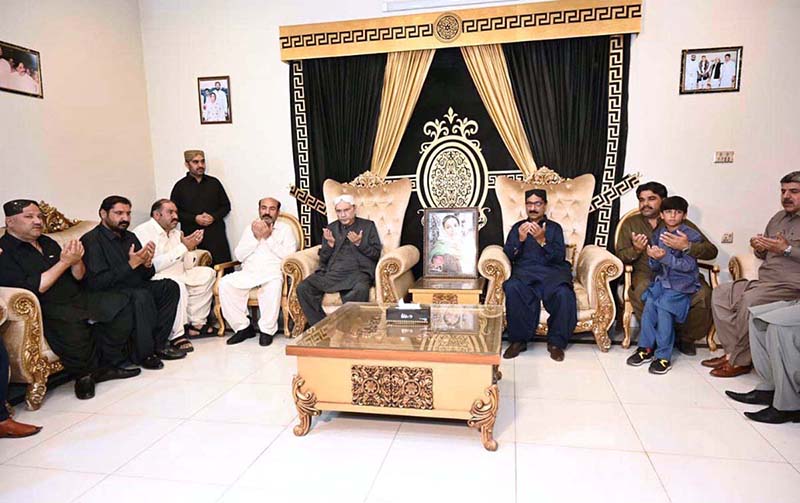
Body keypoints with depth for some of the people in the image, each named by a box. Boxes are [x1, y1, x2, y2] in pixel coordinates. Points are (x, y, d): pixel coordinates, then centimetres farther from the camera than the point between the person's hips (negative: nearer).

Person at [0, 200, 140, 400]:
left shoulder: (48, 243, 17)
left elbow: (79, 277, 16)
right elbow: (32, 289, -17)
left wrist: (76, 260, -6)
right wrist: (64, 262, -14)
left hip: (77, 299, 8)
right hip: (45, 310, -7)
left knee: (121, 305, -11)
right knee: (71, 325, -38)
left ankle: (108, 364, -2)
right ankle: (83, 375, -11)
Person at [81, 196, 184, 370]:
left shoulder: (130, 237, 14)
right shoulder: (92, 240, -9)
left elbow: (147, 276, 15)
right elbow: (96, 283, -20)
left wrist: (147, 263, -9)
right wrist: (131, 265, -22)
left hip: (135, 288, 8)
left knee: (170, 286, -11)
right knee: (142, 296, -34)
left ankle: (158, 344, -8)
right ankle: (143, 354, -18)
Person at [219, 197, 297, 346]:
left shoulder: (285, 229, 11)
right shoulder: (250, 228, 21)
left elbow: (289, 255, -5)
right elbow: (239, 255, 9)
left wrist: (269, 238, -7)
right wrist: (255, 237, -2)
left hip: (272, 272, -4)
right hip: (248, 272, 4)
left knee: (274, 284, -38)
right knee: (225, 284, -23)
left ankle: (267, 329, -22)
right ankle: (242, 327, -13)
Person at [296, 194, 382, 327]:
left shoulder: (368, 225, 14)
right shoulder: (331, 228, 21)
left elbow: (376, 254, 6)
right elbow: (323, 259, 17)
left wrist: (359, 243, -9)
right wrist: (330, 243, -1)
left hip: (358, 271, -3)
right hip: (331, 272, 3)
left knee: (360, 290, -38)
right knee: (303, 288, -22)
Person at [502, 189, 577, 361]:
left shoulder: (554, 227, 18)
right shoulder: (518, 227, 22)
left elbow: (560, 257, 2)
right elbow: (508, 255, 9)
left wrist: (542, 241, -13)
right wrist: (520, 240, -9)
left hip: (552, 270, 0)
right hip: (524, 271, 1)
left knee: (564, 293, -34)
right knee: (512, 288, -35)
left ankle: (556, 342, -16)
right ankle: (518, 340, -21)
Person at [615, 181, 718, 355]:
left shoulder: (682, 224, 14)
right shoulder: (630, 223, 17)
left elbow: (711, 251, 4)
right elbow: (620, 256, 9)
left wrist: (687, 247, -17)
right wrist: (635, 250, -14)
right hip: (647, 275, -1)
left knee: (704, 295, -29)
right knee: (642, 292, -36)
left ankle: (685, 336, 0)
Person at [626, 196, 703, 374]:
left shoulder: (692, 236, -6)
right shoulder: (658, 234, 8)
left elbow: (689, 265, -15)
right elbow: (655, 267, 7)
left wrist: (665, 257, -28)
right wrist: (653, 258, -17)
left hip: (682, 282, -4)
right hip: (662, 279, 4)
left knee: (664, 306, -26)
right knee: (649, 303, -23)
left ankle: (663, 356, -17)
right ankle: (646, 348, -11)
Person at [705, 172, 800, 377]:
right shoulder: (778, 218, 19)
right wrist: (759, 247, 2)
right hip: (764, 281, 8)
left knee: (749, 299, -32)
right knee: (720, 293, -9)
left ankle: (740, 360, -18)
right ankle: (733, 351, -8)